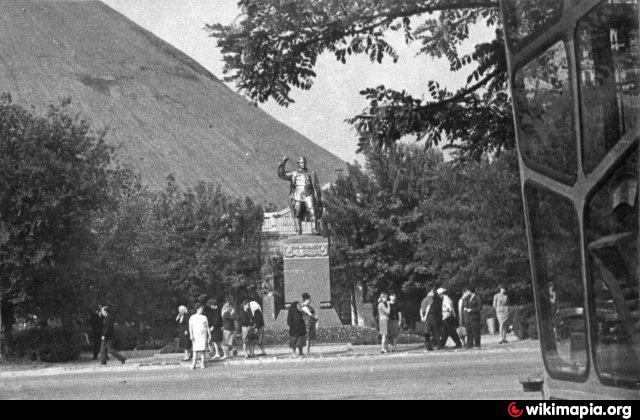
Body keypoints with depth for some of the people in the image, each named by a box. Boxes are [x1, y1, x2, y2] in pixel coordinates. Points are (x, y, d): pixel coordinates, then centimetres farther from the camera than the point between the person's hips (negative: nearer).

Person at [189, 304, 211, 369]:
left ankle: (202, 364, -3)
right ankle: (193, 364, -2)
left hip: (203, 335, 2)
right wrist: (191, 335, -11)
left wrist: (209, 334, 7)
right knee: (195, 350, -5)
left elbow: (207, 327, 14)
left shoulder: (204, 317, 13)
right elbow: (190, 327, 1)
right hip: (195, 335, -2)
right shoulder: (192, 317, 6)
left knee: (202, 349, -4)